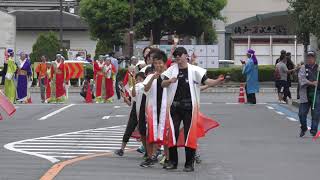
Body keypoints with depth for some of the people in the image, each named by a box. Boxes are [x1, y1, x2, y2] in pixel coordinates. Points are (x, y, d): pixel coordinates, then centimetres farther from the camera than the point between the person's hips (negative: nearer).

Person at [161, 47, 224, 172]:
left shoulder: (194, 70, -1)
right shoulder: (172, 70, 6)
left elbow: (207, 81, -8)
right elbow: (163, 84, -2)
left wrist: (217, 81, -28)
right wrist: (170, 81, -23)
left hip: (189, 107, -2)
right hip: (174, 106, 2)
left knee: (190, 135, 0)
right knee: (172, 134, 3)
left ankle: (189, 164, 9)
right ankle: (172, 161, 16)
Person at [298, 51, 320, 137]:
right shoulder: (303, 68, 8)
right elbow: (301, 78, -8)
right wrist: (311, 83, -19)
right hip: (305, 94, 0)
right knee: (302, 113, 1)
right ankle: (303, 128, 24)